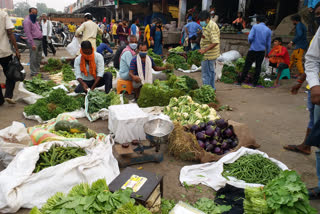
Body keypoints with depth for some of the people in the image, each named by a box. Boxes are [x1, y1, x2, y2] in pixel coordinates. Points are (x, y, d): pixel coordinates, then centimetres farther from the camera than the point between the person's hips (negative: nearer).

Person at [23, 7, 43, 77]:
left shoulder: (35, 20, 20)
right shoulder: (27, 21, -9)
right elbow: (28, 33, -16)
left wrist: (41, 40, 15)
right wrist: (32, 44, -21)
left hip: (39, 40, 9)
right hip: (34, 41, -9)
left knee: (39, 57, 13)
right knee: (33, 58, -7)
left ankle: (37, 71, 22)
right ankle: (33, 72, -3)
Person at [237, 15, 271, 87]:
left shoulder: (255, 26, -5)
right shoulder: (268, 30, 7)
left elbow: (250, 37, -15)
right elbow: (268, 43, 9)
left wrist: (251, 43, 7)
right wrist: (267, 53, 21)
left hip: (253, 49, -3)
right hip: (261, 51, 3)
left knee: (247, 66, 1)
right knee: (258, 67, 10)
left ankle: (240, 81, 4)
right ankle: (255, 83, 12)